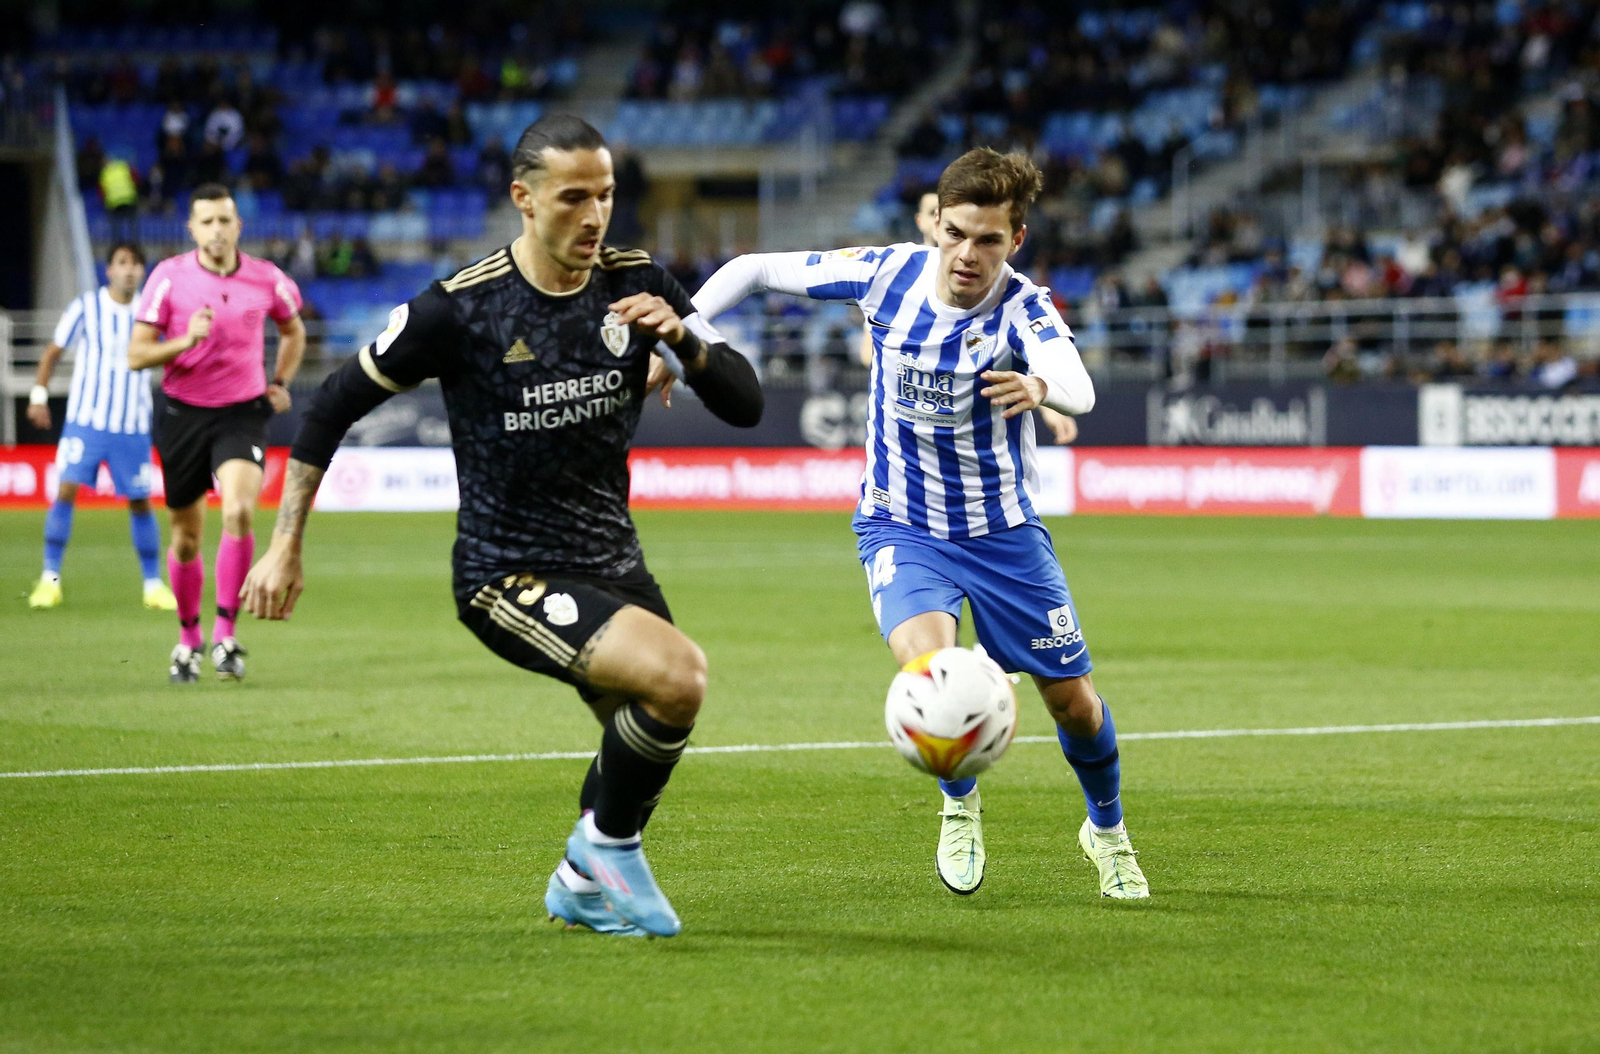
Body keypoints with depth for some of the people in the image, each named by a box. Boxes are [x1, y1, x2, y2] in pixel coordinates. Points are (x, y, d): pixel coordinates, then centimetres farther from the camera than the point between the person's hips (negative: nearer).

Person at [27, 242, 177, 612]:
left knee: (140, 501, 3)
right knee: (66, 490, -13)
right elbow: (52, 352, 7)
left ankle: (153, 585, 15)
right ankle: (50, 579, -5)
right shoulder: (86, 308, -2)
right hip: (85, 420, -2)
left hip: (134, 426, 2)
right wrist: (39, 395, 0)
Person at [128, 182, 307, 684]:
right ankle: (188, 637, 30)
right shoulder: (168, 277, -6)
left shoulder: (267, 280, -1)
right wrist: (184, 340, -23)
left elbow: (293, 329, 21)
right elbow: (136, 354, -7)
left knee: (239, 511, -25)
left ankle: (225, 633, -18)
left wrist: (281, 384, 11)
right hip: (184, 414, 0)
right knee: (186, 536, 9)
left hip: (243, 413, 0)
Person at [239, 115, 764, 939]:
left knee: (647, 751, 17)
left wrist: (683, 338, -22)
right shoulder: (461, 308, -15)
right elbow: (334, 406, -4)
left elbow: (745, 404, -2)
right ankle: (607, 845, -4)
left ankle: (584, 884, 44)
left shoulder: (636, 285, -2)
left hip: (612, 563, 6)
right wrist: (286, 545, -4)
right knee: (677, 675, -27)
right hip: (508, 577, -6)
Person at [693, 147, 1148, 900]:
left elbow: (1079, 390, -43)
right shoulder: (887, 274, -14)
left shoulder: (1022, 309, -21)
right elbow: (754, 270, -2)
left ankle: (1107, 831, 40)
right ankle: (959, 807, 4)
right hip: (902, 527, 0)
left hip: (1002, 531, 0)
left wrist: (1039, 386, -66)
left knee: (1073, 700, 7)